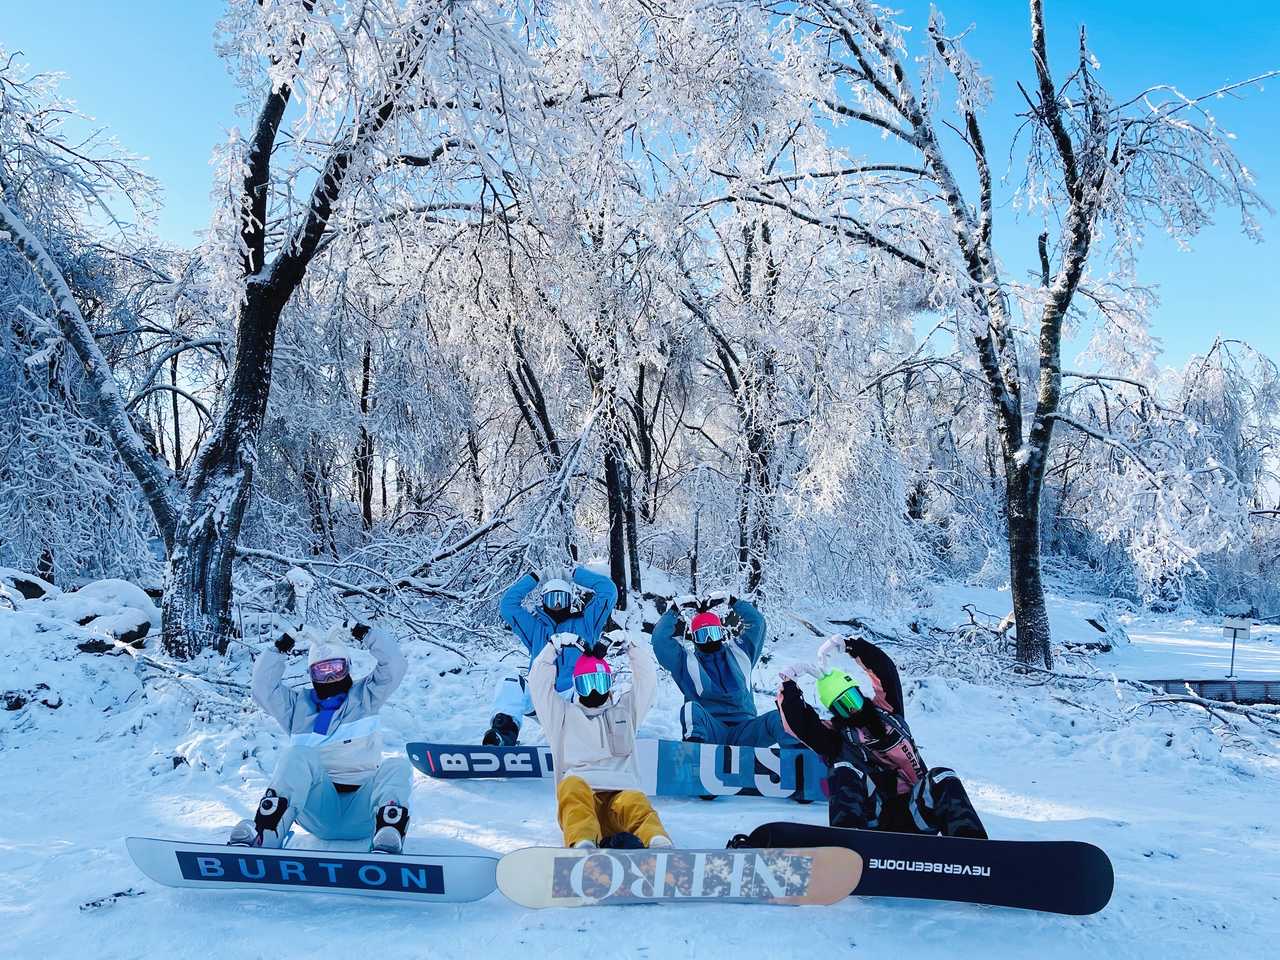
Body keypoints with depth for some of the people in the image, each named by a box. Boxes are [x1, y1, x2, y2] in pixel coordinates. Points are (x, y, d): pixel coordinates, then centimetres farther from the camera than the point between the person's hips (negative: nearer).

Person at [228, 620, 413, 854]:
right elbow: (264, 686, 8)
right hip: (319, 814, 0)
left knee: (398, 766, -29)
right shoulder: (298, 704, 21)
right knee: (299, 755, -27)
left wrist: (361, 632, -1)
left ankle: (387, 839, -52)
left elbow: (393, 664, 5)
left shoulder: (365, 696, 18)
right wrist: (281, 646, 4)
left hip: (362, 811, 0)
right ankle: (264, 836, -46)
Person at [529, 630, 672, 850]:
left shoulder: (625, 709, 31)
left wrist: (630, 644, 13)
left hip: (622, 791, 1)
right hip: (577, 797, -1)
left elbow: (647, 678, 23)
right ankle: (583, 846, -63)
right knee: (572, 786, -37)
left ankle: (658, 844, -66)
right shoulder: (564, 714, 27)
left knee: (635, 804, -35)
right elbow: (539, 682, 18)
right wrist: (555, 645, 10)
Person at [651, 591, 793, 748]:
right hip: (710, 732, -2)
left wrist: (732, 601, 21)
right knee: (691, 709, -34)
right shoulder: (687, 661, 15)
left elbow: (757, 622, 20)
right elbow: (660, 638, 8)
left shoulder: (738, 653, 21)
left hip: (743, 731, 2)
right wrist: (674, 610, 15)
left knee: (778, 718, -27)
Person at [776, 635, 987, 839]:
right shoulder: (834, 735, 12)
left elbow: (884, 668, 14)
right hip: (876, 820, -2)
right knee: (844, 771, -28)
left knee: (943, 779, -25)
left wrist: (850, 645, 10)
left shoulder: (886, 712, 20)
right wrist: (789, 683, -4)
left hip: (915, 813, 2)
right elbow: (798, 721, -4)